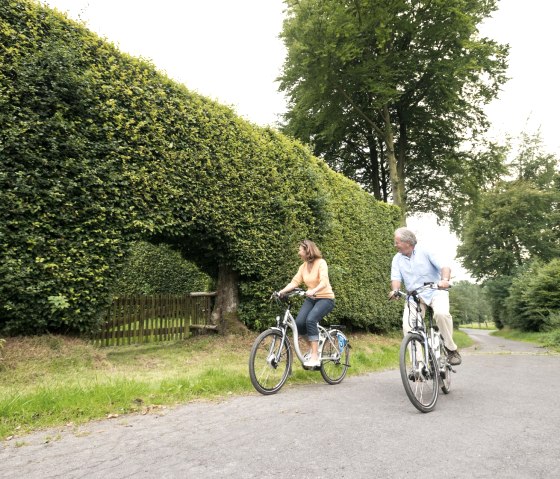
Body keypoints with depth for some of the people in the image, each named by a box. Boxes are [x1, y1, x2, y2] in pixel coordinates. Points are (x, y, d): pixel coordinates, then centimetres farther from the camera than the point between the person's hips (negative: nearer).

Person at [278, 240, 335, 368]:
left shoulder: (321, 263, -14)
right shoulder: (303, 266, 6)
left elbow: (324, 282, -28)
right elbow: (294, 282, -2)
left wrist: (313, 290, -46)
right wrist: (281, 291, -17)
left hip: (325, 298, -6)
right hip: (311, 299, 6)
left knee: (310, 319, -30)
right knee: (299, 323, -15)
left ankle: (315, 357, -22)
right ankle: (312, 348, 10)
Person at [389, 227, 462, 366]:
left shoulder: (425, 251, -6)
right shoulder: (397, 259, 4)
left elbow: (444, 266, -15)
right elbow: (396, 277, -6)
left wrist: (445, 279, -36)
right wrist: (395, 290, -28)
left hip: (435, 291, -3)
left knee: (441, 313, -33)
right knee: (407, 327, -19)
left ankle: (451, 349, -10)